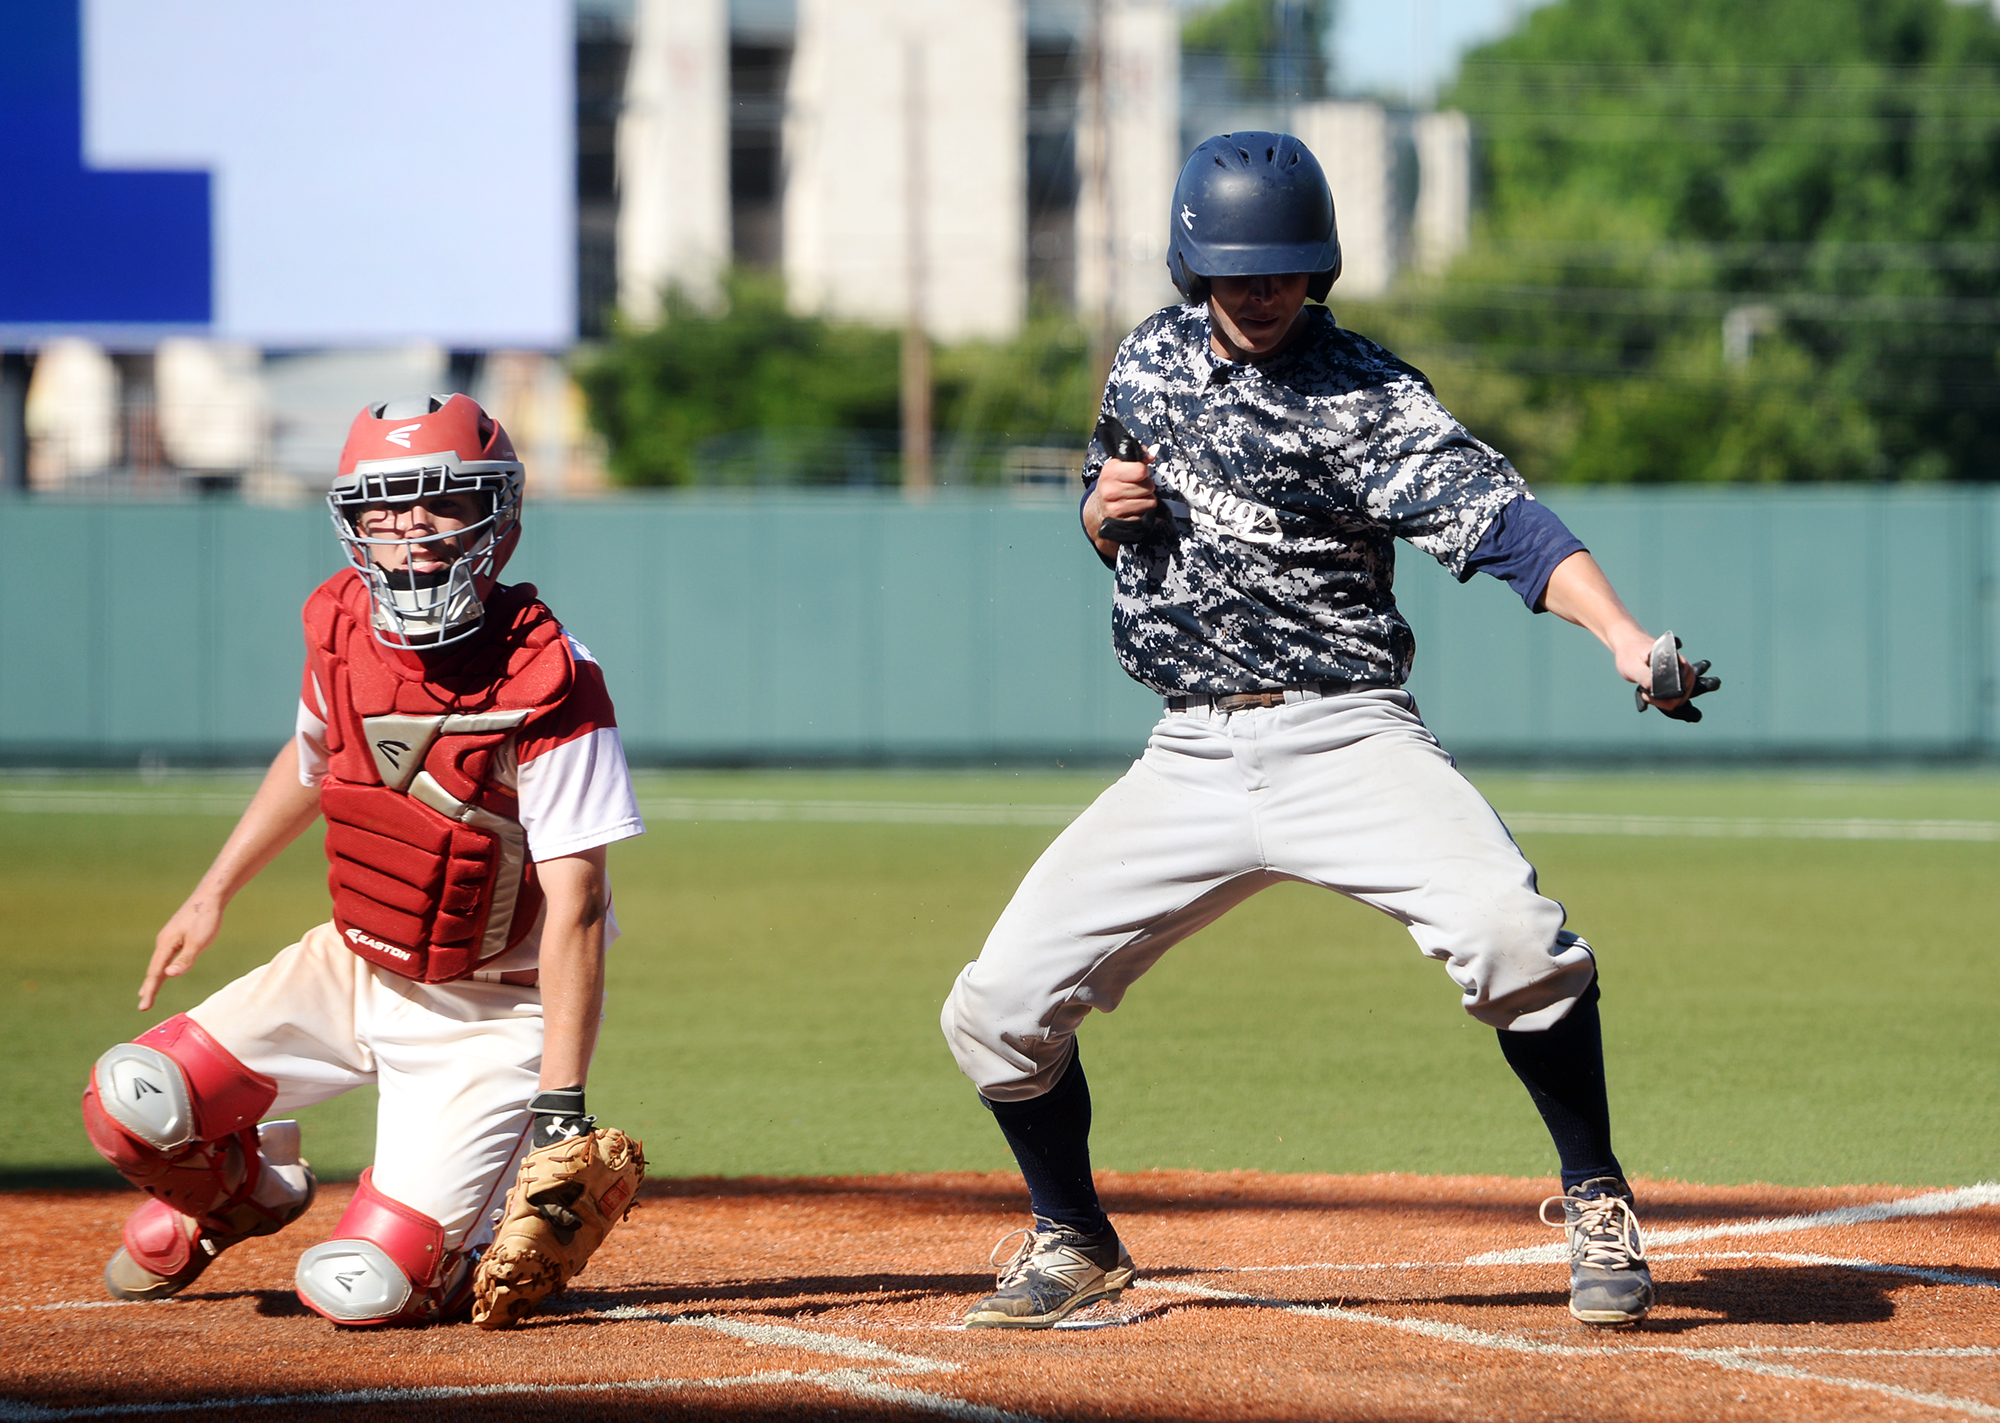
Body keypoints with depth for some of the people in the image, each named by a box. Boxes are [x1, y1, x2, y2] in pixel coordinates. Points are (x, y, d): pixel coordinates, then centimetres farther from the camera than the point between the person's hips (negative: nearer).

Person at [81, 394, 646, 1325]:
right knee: (131, 1106, -9)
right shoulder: (343, 629, -6)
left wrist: (560, 1103, -29)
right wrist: (212, 896, 19)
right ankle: (243, 1183, 26)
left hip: (489, 1016, -6)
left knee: (358, 1289, -17)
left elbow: (575, 908, -26)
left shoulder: (549, 684, -25)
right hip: (357, 963, 6)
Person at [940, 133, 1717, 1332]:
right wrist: (1105, 511, -3)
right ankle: (1074, 1242, 22)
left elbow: (1494, 516, -22)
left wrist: (1623, 636, -38)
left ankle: (1598, 1204, -9)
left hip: (1345, 738, -5)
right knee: (1001, 1007, -3)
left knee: (1513, 935, -29)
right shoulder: (1149, 361, 9)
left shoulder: (1365, 399, -8)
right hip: (1191, 759, 5)